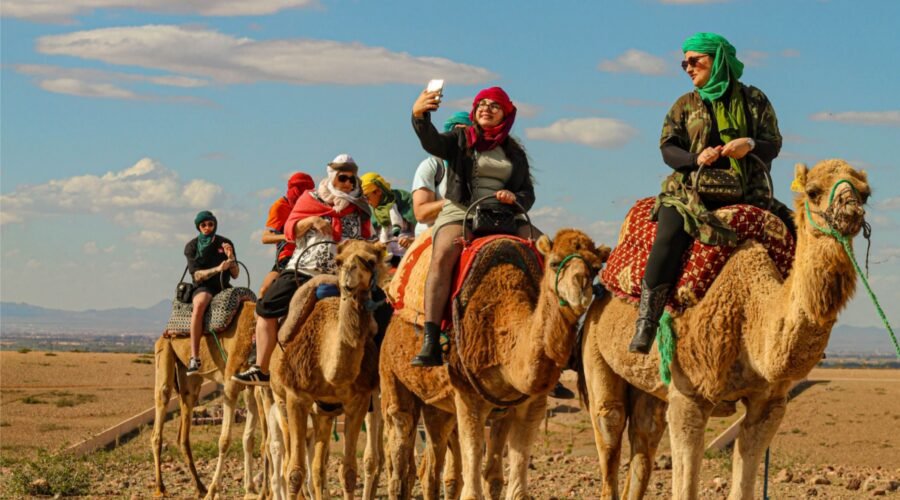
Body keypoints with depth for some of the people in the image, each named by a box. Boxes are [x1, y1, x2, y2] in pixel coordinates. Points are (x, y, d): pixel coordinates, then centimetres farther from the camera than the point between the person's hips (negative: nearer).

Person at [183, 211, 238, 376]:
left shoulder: (225, 243, 9)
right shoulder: (192, 246, 3)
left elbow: (235, 274, 7)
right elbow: (197, 275, -8)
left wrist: (231, 257, -12)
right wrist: (217, 269, -22)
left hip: (224, 287, 4)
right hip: (203, 288, -4)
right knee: (200, 304, -38)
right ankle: (194, 358, -44)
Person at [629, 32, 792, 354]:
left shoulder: (754, 100, 12)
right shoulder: (685, 105, 14)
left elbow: (773, 144, 7)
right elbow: (668, 147, 4)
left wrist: (750, 144, -16)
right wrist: (696, 158, -16)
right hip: (693, 188, -1)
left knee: (792, 229, -16)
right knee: (670, 234, -29)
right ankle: (646, 322, -29)